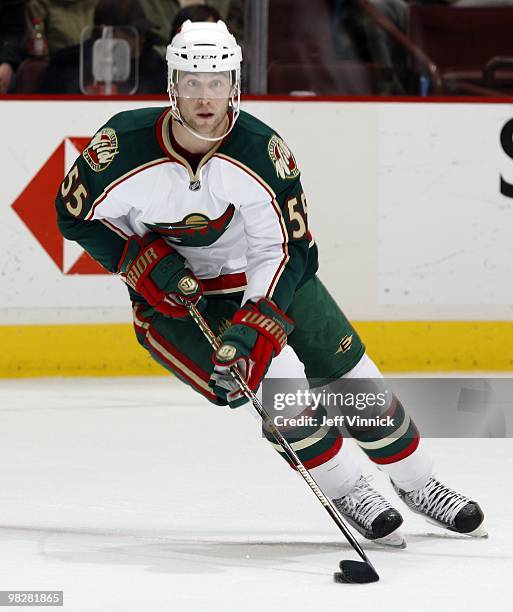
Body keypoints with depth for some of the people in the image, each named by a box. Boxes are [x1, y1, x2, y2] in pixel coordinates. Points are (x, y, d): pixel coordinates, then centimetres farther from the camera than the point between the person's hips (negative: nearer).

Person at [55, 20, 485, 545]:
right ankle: (346, 493, -4)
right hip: (170, 297, -2)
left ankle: (418, 484, 23)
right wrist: (142, 260, -20)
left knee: (348, 372, 1)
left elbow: (287, 249, -20)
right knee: (277, 378, -23)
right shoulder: (125, 145, -24)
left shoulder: (262, 151, -23)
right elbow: (75, 215, -8)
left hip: (263, 274, 2)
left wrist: (255, 323, -33)